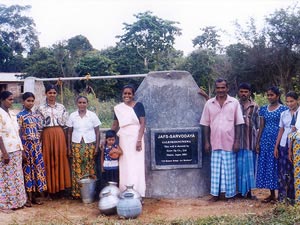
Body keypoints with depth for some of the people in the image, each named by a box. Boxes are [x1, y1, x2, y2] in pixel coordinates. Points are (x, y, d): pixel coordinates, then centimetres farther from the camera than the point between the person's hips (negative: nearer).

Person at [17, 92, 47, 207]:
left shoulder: (36, 115, 12)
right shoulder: (20, 115, -5)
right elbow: (18, 133, -9)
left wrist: (40, 145, 9)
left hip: (37, 145, 6)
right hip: (26, 145, -6)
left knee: (37, 168, 6)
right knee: (27, 169, -1)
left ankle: (34, 196, 16)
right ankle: (28, 197, 7)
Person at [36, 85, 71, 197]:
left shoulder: (61, 107, 9)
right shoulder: (41, 108, 3)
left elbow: (65, 123, 10)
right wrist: (40, 139, -5)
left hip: (60, 134, 2)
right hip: (47, 135, -2)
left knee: (61, 159, 3)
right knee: (49, 160, 1)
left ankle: (61, 186, 12)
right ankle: (51, 189, 8)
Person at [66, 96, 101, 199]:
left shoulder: (93, 115, 2)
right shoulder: (72, 116, 5)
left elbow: (97, 132, 5)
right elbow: (69, 132, 10)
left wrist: (97, 147, -1)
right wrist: (69, 148, 6)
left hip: (90, 144, -1)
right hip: (76, 145, 1)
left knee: (90, 168, -2)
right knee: (77, 168, -2)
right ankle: (77, 192, 5)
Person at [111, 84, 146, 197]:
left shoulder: (138, 105, -1)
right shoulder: (118, 108, 9)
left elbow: (142, 123, -6)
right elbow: (115, 125, 15)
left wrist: (139, 140, -15)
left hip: (135, 138, -3)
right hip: (123, 139, 3)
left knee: (136, 165, -1)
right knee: (124, 166, 6)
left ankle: (137, 194, 7)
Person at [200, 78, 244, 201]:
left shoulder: (234, 102, -1)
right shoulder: (209, 103, 4)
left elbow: (238, 123, -1)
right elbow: (206, 124, 6)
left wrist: (237, 141, -6)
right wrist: (206, 142, 2)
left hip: (229, 143, -2)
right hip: (215, 143, 2)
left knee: (229, 169, 5)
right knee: (215, 169, 8)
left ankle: (230, 194, 16)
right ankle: (215, 193, 17)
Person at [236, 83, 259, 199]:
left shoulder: (255, 107, 6)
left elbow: (258, 125, 6)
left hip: (250, 141, 1)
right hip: (237, 140, -1)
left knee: (249, 165, 5)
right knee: (238, 165, 3)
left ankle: (248, 191, 13)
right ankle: (239, 190, 12)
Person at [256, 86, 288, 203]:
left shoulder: (283, 109, -2)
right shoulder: (263, 109, 11)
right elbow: (261, 127, 11)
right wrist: (257, 142, 7)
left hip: (278, 140, -5)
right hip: (266, 140, 5)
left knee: (276, 165, -4)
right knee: (266, 166, 4)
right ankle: (272, 194, 13)